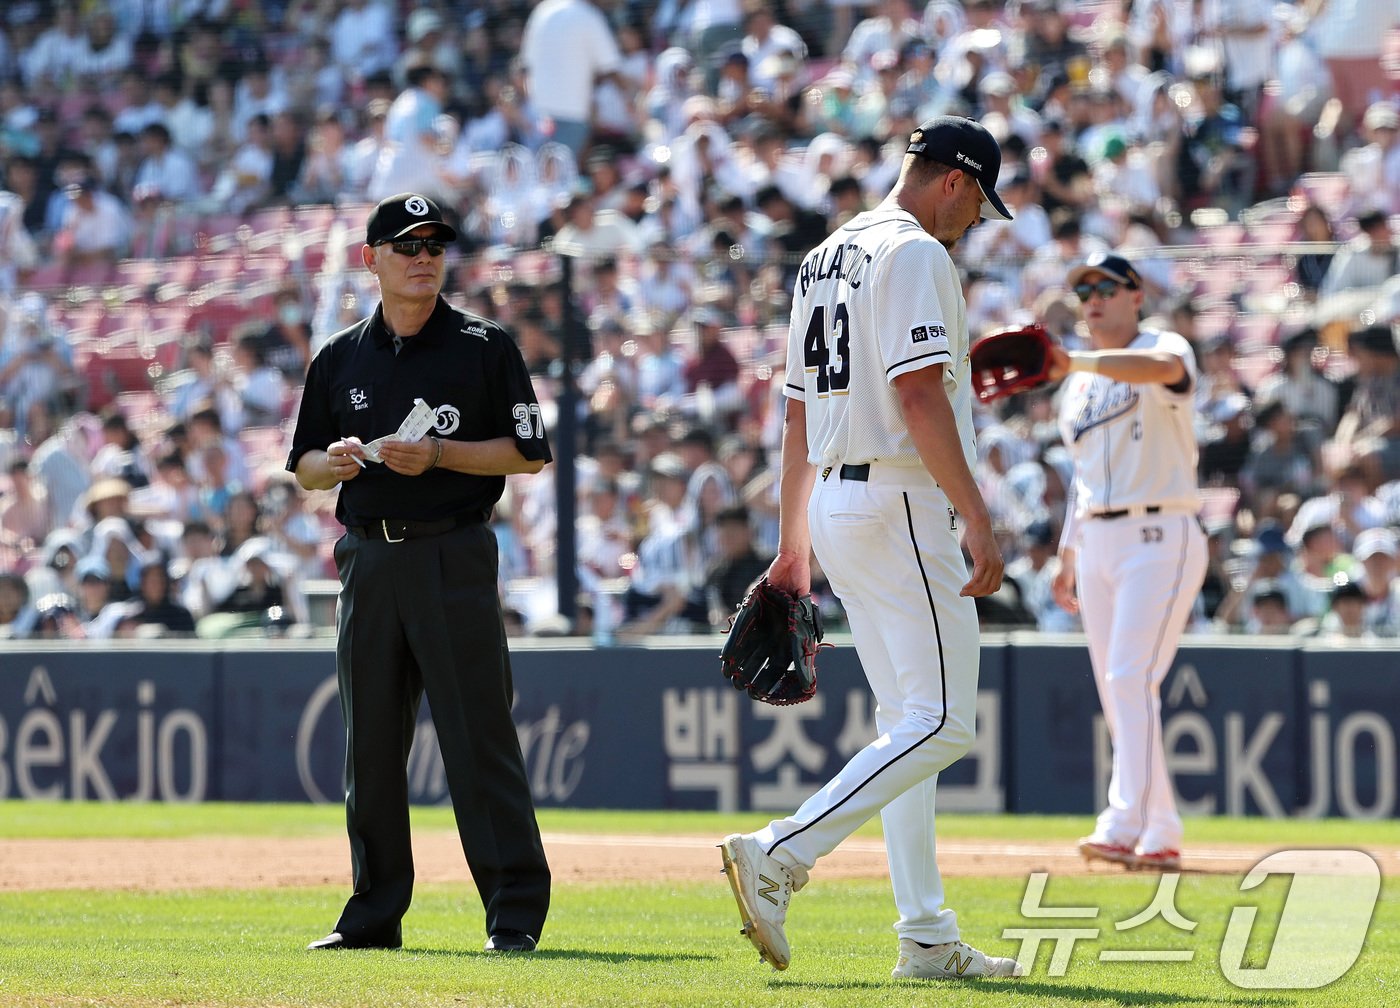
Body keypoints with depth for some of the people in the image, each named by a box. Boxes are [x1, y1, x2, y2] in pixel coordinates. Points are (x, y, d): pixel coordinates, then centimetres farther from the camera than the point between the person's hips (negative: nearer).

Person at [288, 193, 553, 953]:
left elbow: (529, 454, -1)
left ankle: (515, 912, -9)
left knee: (479, 736, -9)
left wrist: (439, 454, -13)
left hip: (453, 556, -4)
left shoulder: (484, 348, 2)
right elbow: (304, 467, 17)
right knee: (370, 745, 7)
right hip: (368, 561, 4)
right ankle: (375, 912, 15)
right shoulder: (340, 359, 12)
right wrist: (334, 461, -6)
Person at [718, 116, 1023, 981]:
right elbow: (920, 396, -21)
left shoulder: (823, 261, 19)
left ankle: (928, 940, 8)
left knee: (910, 726, 11)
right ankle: (779, 857, -20)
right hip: (901, 507, -10)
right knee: (941, 724, -10)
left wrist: (793, 546, 22)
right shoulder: (915, 254, -10)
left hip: (833, 506, 10)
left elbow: (800, 413, 20)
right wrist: (975, 515, -24)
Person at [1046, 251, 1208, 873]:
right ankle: (1160, 838, 10)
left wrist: (1076, 361, -43)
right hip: (1095, 542, 8)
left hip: (1159, 537, -8)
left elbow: (1161, 368, -31)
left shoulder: (1165, 349, -4)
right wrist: (1066, 555, 17)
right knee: (1115, 696, 5)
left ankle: (1123, 825, -27)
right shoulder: (1077, 387, 20)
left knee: (1132, 679, -20)